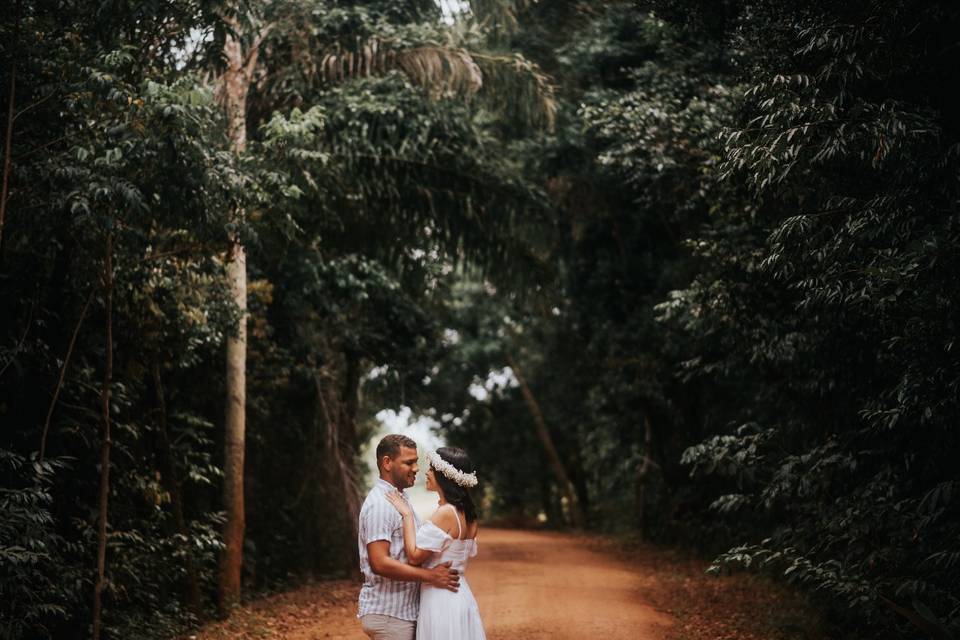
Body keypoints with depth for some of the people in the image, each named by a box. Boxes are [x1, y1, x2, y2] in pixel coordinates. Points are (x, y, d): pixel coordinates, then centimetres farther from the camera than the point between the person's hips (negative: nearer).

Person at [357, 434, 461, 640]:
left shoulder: (400, 499, 16)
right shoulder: (379, 504, -17)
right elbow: (380, 563, -25)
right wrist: (430, 576, -22)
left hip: (405, 611, 10)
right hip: (388, 614, -10)